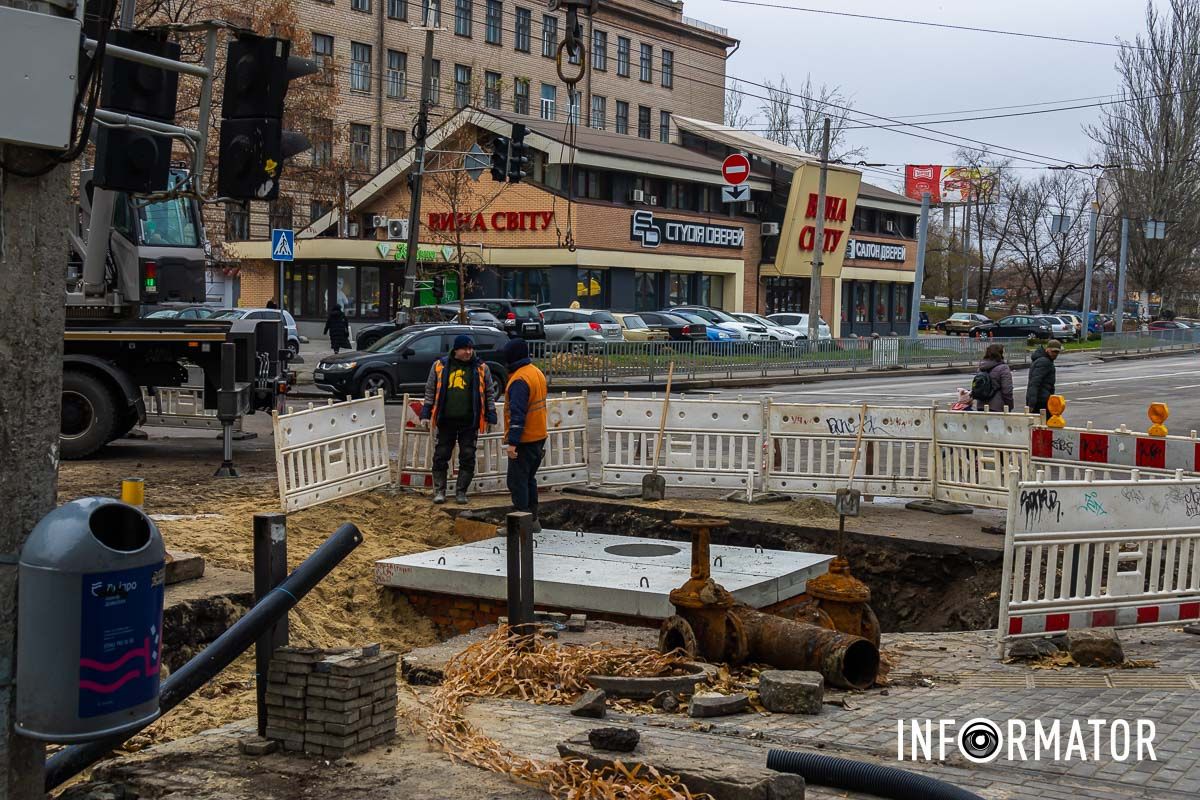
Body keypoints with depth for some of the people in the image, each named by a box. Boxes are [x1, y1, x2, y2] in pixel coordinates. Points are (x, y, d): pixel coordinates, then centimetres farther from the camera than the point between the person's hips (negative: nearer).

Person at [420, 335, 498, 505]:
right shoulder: (440, 366, 3)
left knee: (467, 458, 2)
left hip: (469, 422, 0)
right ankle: (439, 491, 14)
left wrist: (491, 416, 1)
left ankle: (461, 492, 13)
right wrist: (426, 413, 5)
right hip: (446, 421, 0)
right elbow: (430, 391, 9)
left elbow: (489, 393, 7)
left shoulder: (481, 368, 3)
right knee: (441, 456, 4)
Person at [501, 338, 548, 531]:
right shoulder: (537, 373, 11)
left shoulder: (519, 380, -19)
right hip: (539, 436, 10)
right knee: (529, 479, 18)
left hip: (524, 440, -10)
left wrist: (512, 442, -25)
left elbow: (518, 414, -25)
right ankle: (533, 519, 23)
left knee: (517, 481, -4)